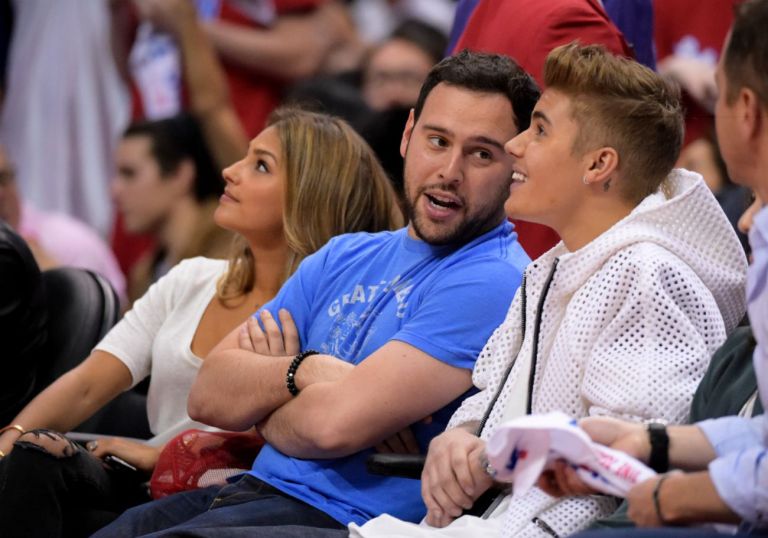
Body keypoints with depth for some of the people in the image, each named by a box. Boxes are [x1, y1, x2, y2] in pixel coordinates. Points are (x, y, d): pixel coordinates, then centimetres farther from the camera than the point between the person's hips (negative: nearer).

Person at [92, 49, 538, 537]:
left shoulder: (492, 283, -11)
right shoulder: (345, 258, 17)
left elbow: (335, 423, -19)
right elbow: (208, 395, 9)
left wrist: (263, 415, 2)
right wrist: (304, 371, -10)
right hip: (253, 491, 8)